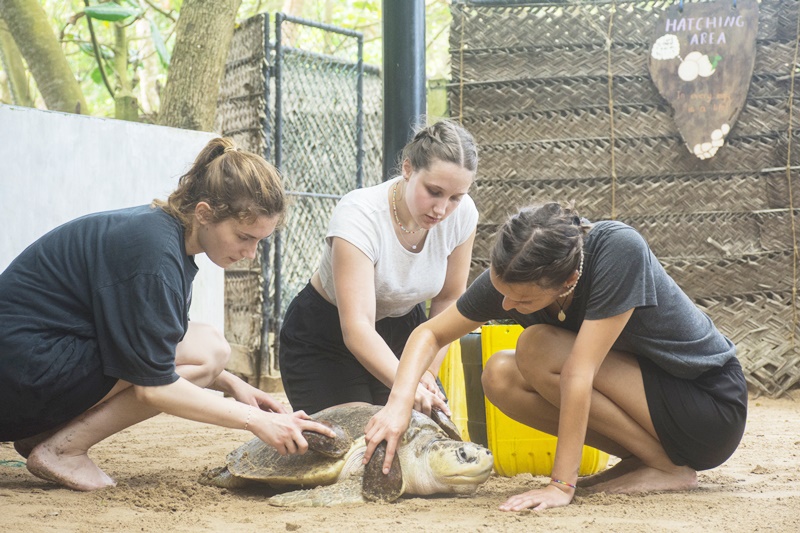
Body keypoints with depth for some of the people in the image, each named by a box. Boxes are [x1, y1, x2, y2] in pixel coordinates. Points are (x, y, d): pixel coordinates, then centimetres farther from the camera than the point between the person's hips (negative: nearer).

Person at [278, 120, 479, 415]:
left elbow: (449, 299, -3)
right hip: (325, 340, -4)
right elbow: (357, 329, -40)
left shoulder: (462, 213, -17)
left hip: (402, 330, 4)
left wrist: (427, 372, -13)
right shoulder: (359, 215, -33)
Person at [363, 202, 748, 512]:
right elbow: (431, 332, -2)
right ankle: (640, 458, -2)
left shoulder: (619, 251, -30)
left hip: (713, 407, -7)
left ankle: (669, 469, -11)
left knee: (538, 348, -22)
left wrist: (561, 486, -31)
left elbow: (578, 375, -32)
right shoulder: (513, 274, -12)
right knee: (499, 375, -12)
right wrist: (399, 403, -19)